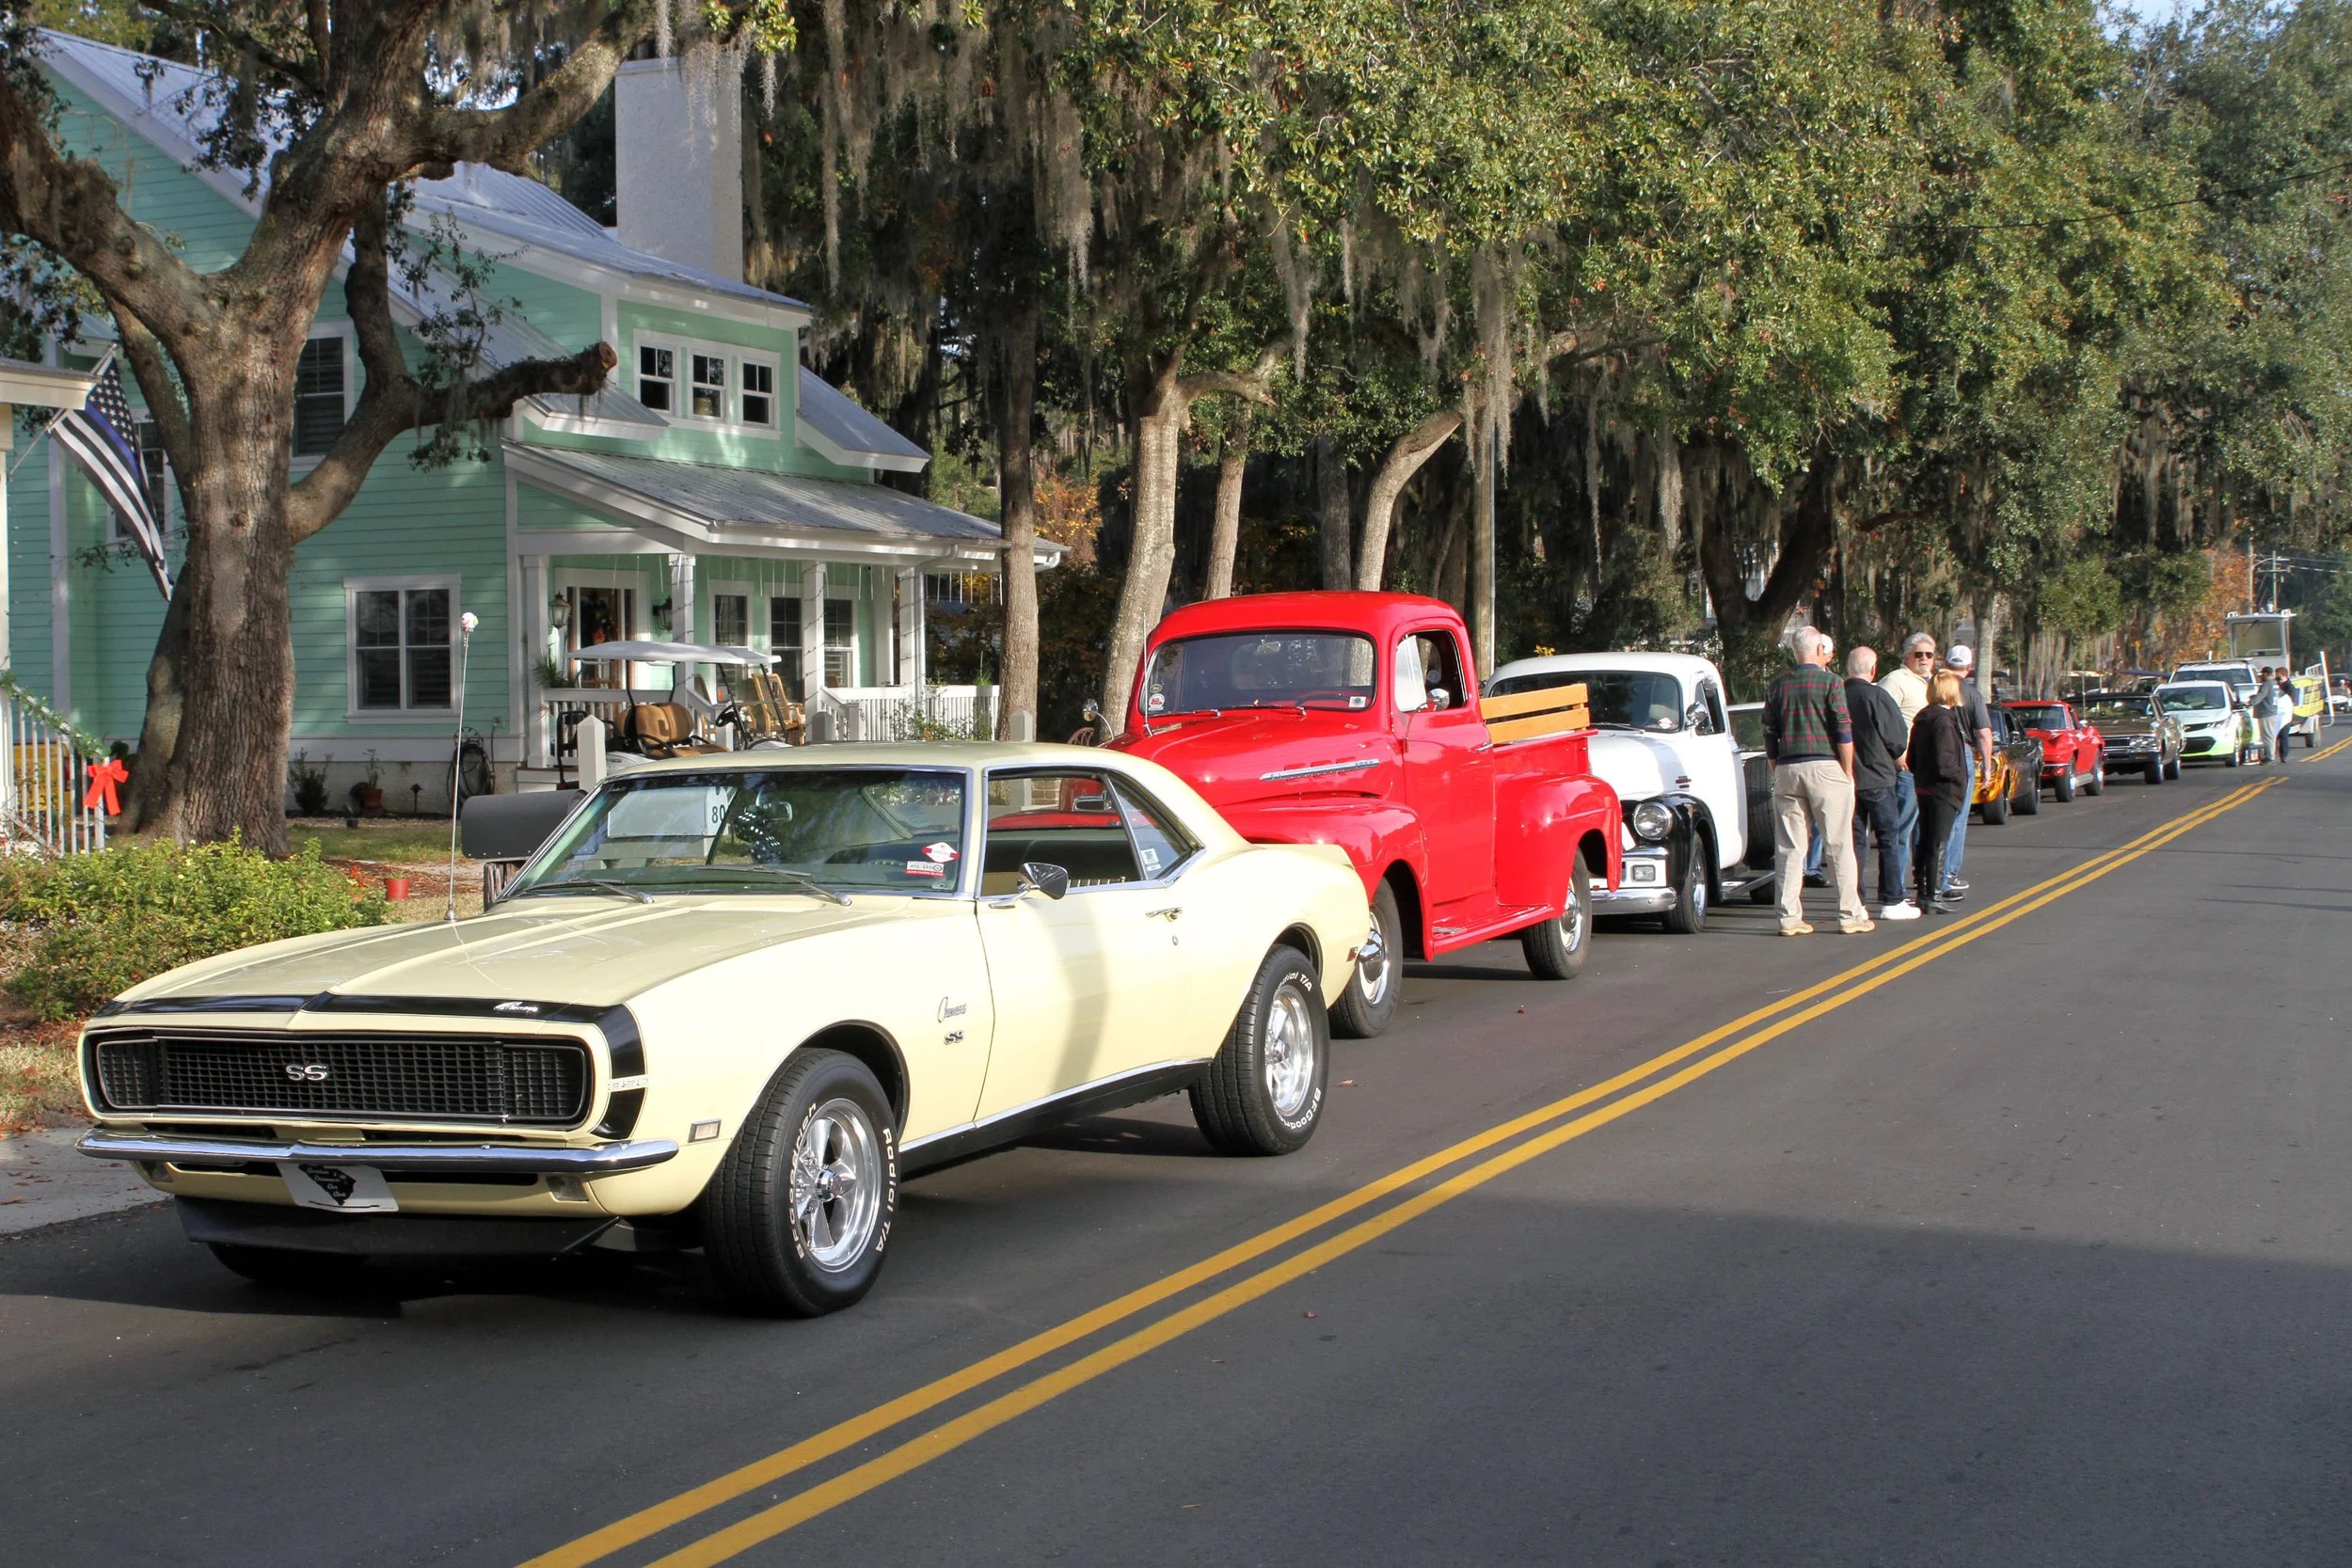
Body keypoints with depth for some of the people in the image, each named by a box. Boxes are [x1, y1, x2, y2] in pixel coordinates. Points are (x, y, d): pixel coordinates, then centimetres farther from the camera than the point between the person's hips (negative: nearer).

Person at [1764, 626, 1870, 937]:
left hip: (1787, 770, 4)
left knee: (1789, 847, 5)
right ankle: (1850, 915, 4)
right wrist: (1848, 772, -3)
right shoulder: (1830, 682, -4)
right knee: (1839, 843, 2)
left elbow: (1769, 736, 11)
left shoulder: (1778, 687, 10)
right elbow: (1843, 731, -9)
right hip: (1825, 767, -4)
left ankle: (1789, 917, 2)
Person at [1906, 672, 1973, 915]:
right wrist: (1960, 777, -8)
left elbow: (1913, 756, 14)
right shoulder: (1944, 720, -17)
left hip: (1924, 788, 8)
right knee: (1938, 844, -4)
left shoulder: (1922, 718, 9)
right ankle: (1933, 897, -2)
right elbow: (1944, 762, -22)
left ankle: (1923, 892, 20)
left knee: (1925, 842, 14)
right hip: (1943, 789, -8)